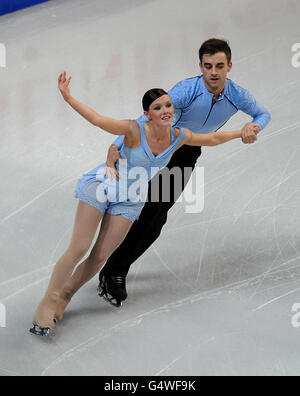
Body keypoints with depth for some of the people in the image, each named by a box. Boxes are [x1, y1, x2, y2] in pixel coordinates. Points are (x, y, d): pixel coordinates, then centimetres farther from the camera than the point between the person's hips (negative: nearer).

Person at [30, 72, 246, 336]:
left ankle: (64, 296, 22)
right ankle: (48, 303, 5)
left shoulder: (179, 137, -10)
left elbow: (211, 139, 6)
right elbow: (98, 120, -33)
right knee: (78, 249, -8)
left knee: (101, 256, 2)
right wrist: (68, 97, -43)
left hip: (129, 201, 5)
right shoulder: (136, 131, -26)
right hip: (102, 186, -4)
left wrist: (241, 133, 13)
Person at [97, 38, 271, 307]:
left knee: (158, 215, 0)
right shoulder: (187, 90, -32)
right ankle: (112, 273, -1)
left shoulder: (237, 96, -18)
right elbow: (148, 118, -39)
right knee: (150, 207, -12)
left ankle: (117, 269, 13)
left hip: (188, 154, 4)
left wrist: (254, 127, -21)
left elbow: (263, 114, 4)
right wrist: (115, 148, -51)